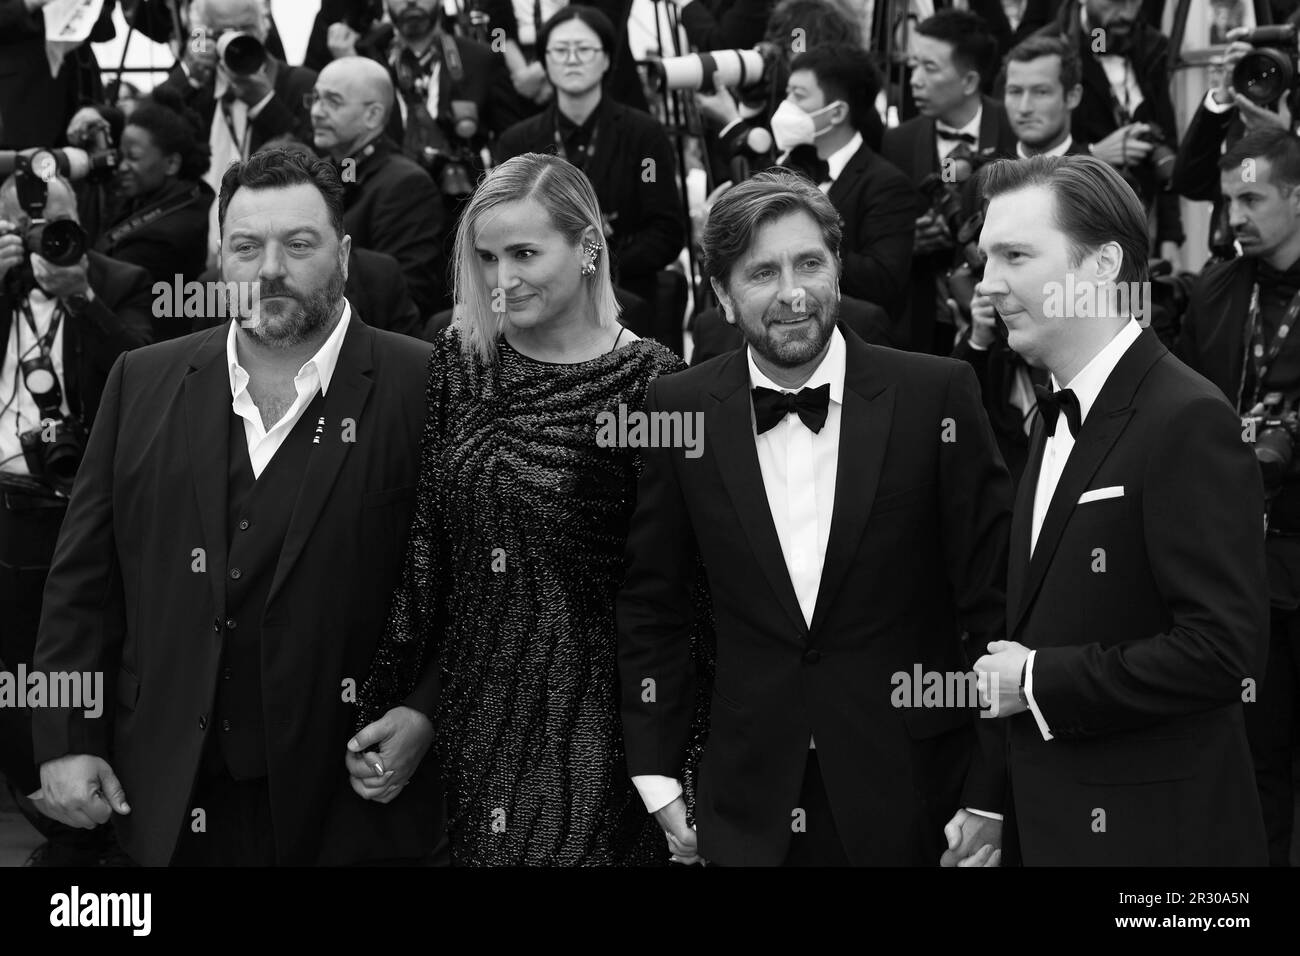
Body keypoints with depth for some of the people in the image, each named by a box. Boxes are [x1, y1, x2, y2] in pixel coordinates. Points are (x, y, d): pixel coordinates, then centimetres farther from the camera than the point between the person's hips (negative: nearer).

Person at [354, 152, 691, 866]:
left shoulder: (647, 381, -9)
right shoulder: (456, 361, 5)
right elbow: (422, 539, 5)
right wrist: (391, 702, 2)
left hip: (587, 722, -4)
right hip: (466, 712, 4)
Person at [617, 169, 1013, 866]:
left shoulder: (936, 395, -8)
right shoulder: (681, 410, -2)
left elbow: (994, 597, -5)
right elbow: (649, 607, 6)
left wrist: (990, 796, -6)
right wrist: (658, 779, 2)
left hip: (910, 800, -1)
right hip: (747, 809, 1)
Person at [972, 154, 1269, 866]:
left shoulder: (1189, 422, -17)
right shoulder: (1058, 417, 11)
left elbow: (1224, 647, -24)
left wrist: (1037, 681, -17)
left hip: (1152, 832, -8)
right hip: (1044, 820, 8)